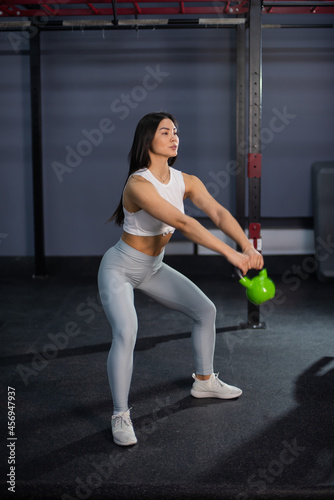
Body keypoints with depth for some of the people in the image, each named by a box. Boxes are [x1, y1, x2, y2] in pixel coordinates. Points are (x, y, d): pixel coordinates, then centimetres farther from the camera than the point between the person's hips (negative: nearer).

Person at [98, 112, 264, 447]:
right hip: (119, 268, -8)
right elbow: (182, 223, -39)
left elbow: (218, 213, -20)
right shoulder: (138, 185, -29)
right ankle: (120, 416, -10)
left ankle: (204, 381, 32)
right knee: (126, 333, -27)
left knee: (205, 310, 11)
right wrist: (230, 254, -43)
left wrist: (248, 247, -36)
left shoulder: (186, 181, -7)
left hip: (153, 268, 8)